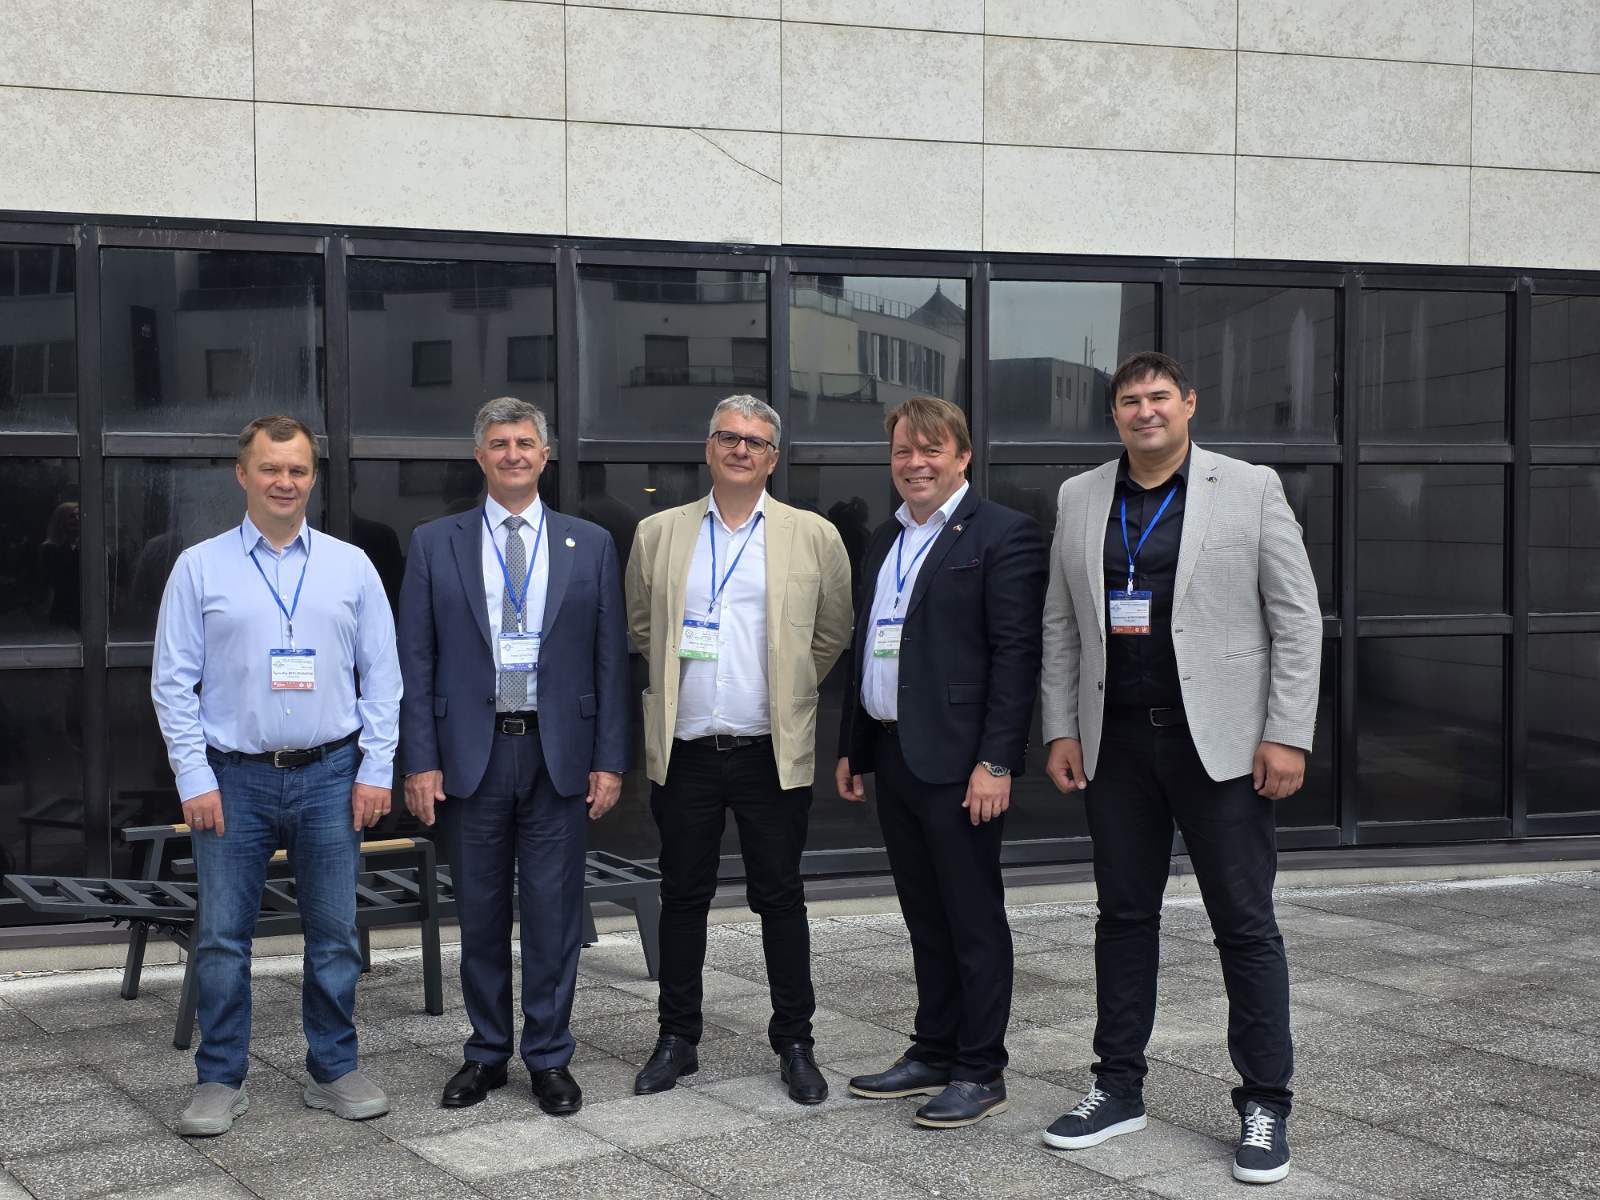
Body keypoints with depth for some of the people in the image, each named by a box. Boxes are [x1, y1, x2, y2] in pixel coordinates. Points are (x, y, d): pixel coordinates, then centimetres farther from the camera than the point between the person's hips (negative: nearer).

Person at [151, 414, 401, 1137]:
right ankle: (220, 1081, 15)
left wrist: (376, 771, -1)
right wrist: (195, 780, -6)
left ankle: (334, 1071, 20)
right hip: (233, 778, -1)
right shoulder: (199, 568, 2)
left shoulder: (351, 566, 6)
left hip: (330, 777, 1)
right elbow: (172, 682, 1)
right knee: (221, 937, 3)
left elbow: (382, 677, 7)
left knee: (334, 934, 7)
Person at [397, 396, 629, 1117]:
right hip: (472, 753, 0)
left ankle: (549, 1058, 17)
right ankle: (487, 1053, 23)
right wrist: (419, 762, -4)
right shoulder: (435, 545, 4)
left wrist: (610, 760, -2)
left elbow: (610, 660, 4)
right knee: (480, 915, 9)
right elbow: (416, 662, 2)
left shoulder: (590, 545, 5)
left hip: (559, 754, 0)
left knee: (554, 914, 4)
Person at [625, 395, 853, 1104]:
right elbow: (642, 627, 18)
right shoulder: (658, 534, 6)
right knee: (682, 897, 9)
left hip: (772, 753, -1)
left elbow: (832, 633, 10)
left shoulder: (813, 537, 1)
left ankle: (795, 1043, 16)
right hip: (684, 752, 2)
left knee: (780, 899, 5)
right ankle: (677, 1039, 21)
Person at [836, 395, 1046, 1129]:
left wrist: (996, 763, -19)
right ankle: (934, 1054, 25)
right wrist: (850, 746, 18)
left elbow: (1016, 655, -14)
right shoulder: (884, 540, 17)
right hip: (893, 756, 8)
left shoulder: (1003, 536, -8)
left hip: (957, 762, -7)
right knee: (925, 920, 15)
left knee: (974, 921, 2)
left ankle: (980, 1072, 10)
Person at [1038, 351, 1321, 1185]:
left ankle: (1265, 1104, 11)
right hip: (1115, 742, 4)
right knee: (1124, 916, 11)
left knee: (1246, 925, 1)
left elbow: (1296, 617, -4)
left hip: (1221, 740, -3)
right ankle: (1119, 1088, 22)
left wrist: (1288, 735, -10)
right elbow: (1060, 627, 11)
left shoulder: (1250, 489, -1)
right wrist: (1061, 730, 4)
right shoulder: (1080, 500, 8)